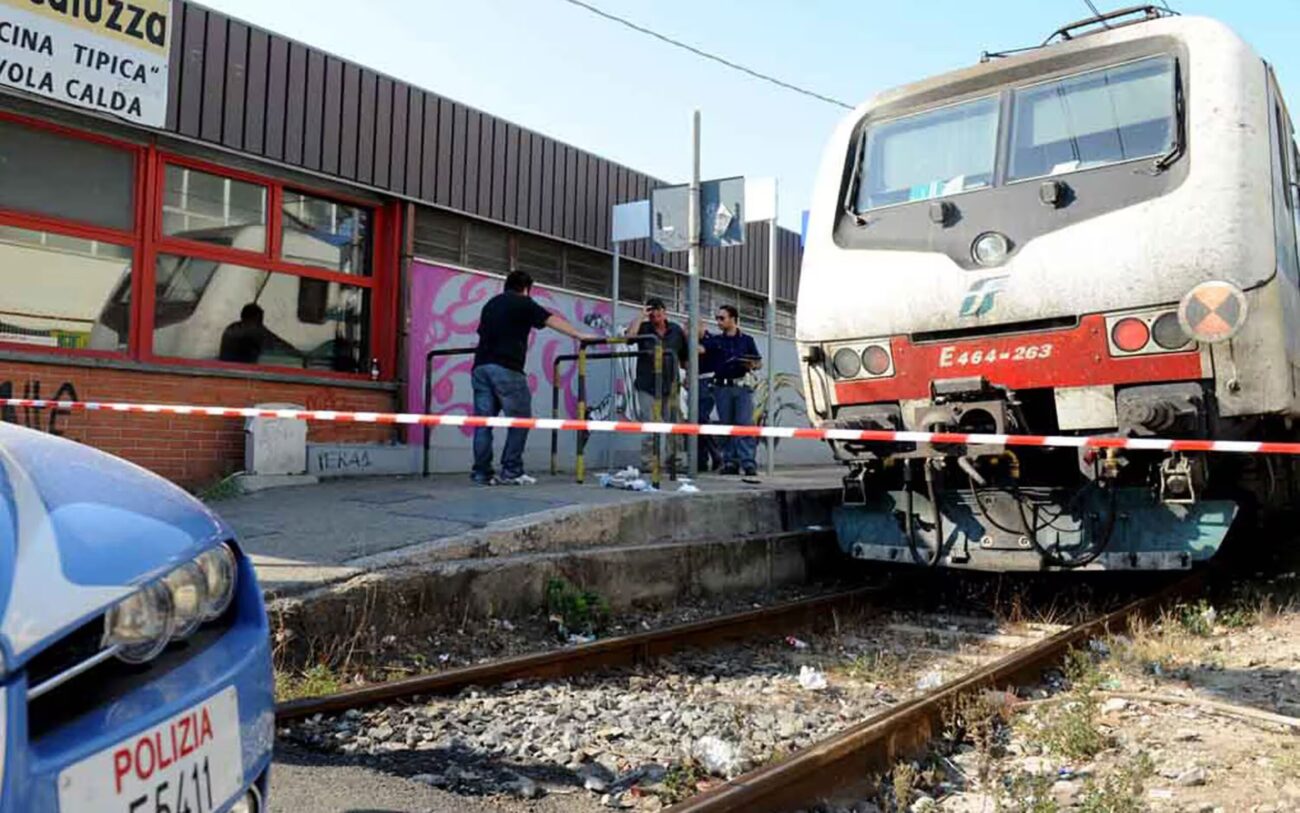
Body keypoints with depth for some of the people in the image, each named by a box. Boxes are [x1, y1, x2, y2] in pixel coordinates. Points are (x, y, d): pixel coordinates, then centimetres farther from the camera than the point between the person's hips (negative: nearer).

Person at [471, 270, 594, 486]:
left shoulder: (491, 304, 25)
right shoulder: (523, 303, 6)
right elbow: (553, 320, 3)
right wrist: (580, 335, 8)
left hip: (480, 366, 7)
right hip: (506, 368, -7)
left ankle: (482, 473, 4)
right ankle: (511, 472, -1)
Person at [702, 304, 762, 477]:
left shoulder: (747, 340, 11)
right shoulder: (715, 340, 12)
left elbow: (759, 362, 13)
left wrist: (752, 365, -8)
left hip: (742, 386, -1)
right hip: (722, 387, 2)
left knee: (745, 423, -10)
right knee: (726, 425, 2)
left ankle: (748, 463, -13)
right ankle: (730, 462, 6)